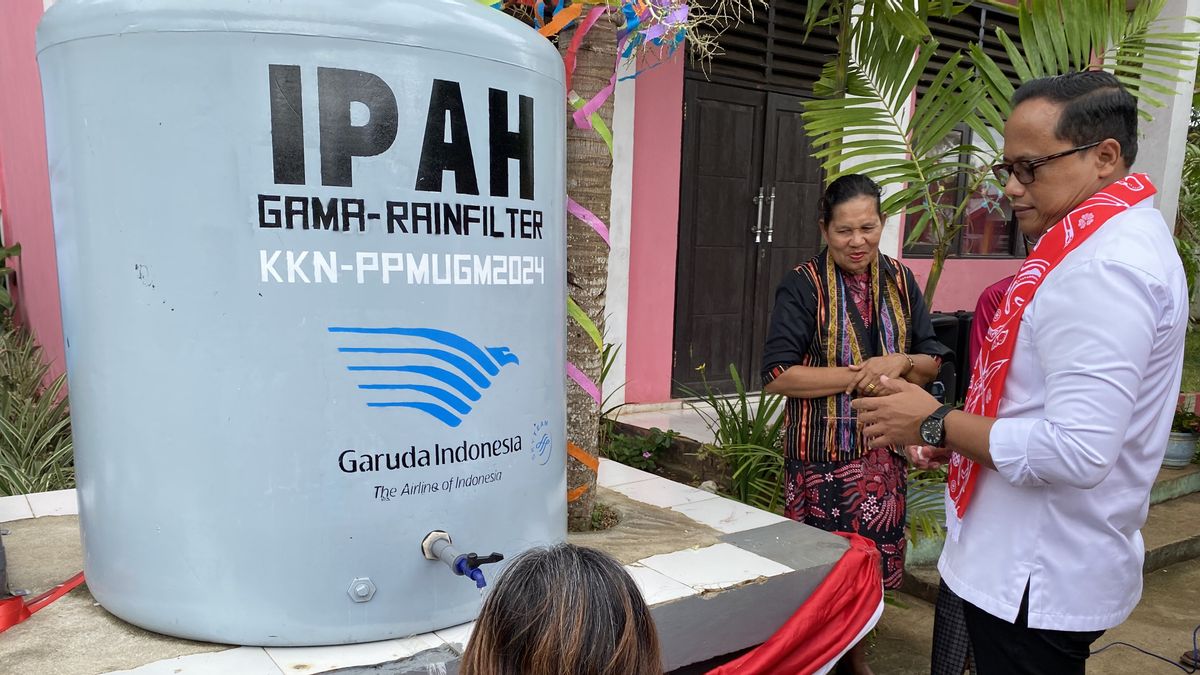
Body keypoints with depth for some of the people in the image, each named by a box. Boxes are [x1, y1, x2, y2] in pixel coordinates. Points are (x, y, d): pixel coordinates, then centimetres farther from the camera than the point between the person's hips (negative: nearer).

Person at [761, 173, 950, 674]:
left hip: (884, 450, 5)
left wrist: (900, 362, -13)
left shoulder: (901, 282, 5)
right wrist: (857, 374, -20)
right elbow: (777, 375, -17)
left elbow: (932, 363, 9)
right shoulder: (803, 286, -10)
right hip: (822, 454, -5)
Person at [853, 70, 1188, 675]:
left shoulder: (1102, 266, -23)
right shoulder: (1123, 239, 11)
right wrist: (962, 438, 7)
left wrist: (936, 425, -18)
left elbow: (1078, 452, -29)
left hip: (1036, 581, -10)